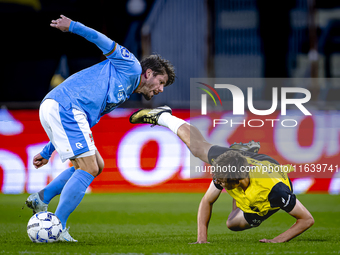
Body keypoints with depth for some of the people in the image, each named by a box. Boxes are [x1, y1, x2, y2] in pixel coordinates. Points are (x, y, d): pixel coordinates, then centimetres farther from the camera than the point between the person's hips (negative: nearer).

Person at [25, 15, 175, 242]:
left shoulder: (123, 95, 30)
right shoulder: (131, 67, 8)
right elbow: (106, 44, -1)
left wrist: (47, 152, 24)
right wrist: (73, 26, -12)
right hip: (64, 106, -9)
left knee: (96, 165, 14)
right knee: (88, 169, -8)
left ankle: (41, 198, 8)